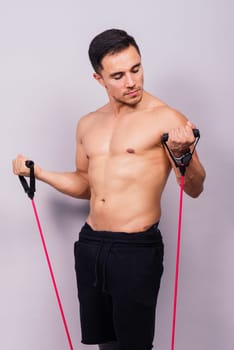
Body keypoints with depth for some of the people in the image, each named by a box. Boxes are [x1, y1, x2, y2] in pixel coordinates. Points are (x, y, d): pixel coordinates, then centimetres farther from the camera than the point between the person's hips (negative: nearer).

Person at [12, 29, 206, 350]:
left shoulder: (166, 118, -9)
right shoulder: (88, 124, 10)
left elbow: (195, 190, -11)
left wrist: (182, 154, -30)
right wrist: (38, 173, 12)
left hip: (136, 250, -6)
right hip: (90, 246, 6)